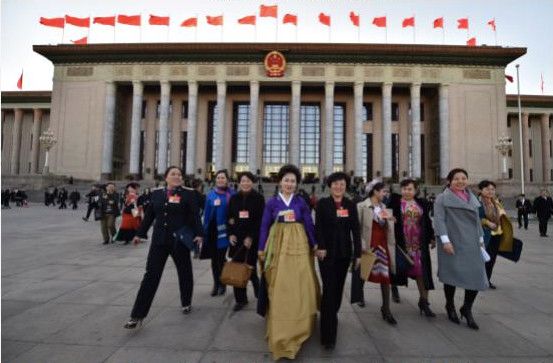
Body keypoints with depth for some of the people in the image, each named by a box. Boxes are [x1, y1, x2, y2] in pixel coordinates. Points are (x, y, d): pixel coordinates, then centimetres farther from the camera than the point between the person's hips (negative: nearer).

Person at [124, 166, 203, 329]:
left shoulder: (187, 194, -2)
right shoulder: (156, 194, 7)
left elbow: (195, 216, -7)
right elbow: (149, 215, 13)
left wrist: (198, 234, -17)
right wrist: (140, 234, 13)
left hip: (180, 241, -2)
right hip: (159, 241, 2)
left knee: (184, 273, 13)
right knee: (151, 276, 0)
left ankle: (186, 303, 36)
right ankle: (137, 315, 4)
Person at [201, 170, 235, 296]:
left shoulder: (231, 194, -5)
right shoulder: (210, 194, 3)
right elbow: (206, 212, 6)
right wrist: (204, 230, 5)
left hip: (224, 229, -3)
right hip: (212, 229, 3)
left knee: (221, 257, 0)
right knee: (214, 258, 10)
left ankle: (222, 284, 18)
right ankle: (216, 284, 24)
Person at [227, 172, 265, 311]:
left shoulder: (259, 198, -2)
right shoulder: (234, 198, 9)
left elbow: (261, 220, -6)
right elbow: (229, 218, 11)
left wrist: (251, 237, -12)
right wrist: (230, 234, -2)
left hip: (253, 238, -3)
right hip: (236, 238, 3)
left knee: (250, 267, -3)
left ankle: (260, 291, 28)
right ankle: (240, 299, 18)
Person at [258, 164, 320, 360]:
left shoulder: (301, 202, 2)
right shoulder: (271, 202, 1)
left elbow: (309, 225, 5)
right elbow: (264, 226, 4)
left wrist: (315, 245, 4)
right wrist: (262, 249, 3)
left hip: (298, 245, 0)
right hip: (277, 245, 0)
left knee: (299, 285, 1)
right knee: (279, 287, 5)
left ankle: (297, 327, 19)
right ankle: (280, 329, 22)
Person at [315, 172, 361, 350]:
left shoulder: (351, 205, 5)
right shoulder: (322, 203, -2)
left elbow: (355, 230, 3)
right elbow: (318, 227, -7)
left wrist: (358, 253, 0)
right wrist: (320, 247, -18)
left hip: (344, 252, 4)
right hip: (327, 251, -3)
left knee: (339, 287, 14)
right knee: (329, 289, -7)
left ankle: (331, 316, 38)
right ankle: (328, 334, -2)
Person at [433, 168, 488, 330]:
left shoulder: (472, 198, 15)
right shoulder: (442, 198, -2)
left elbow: (477, 220, 21)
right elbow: (439, 220, -11)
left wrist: (480, 239, 18)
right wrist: (445, 240, -19)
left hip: (471, 244, 5)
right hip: (452, 243, -5)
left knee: (476, 277, 1)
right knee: (452, 275, 4)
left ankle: (467, 309, 21)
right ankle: (450, 306, 27)